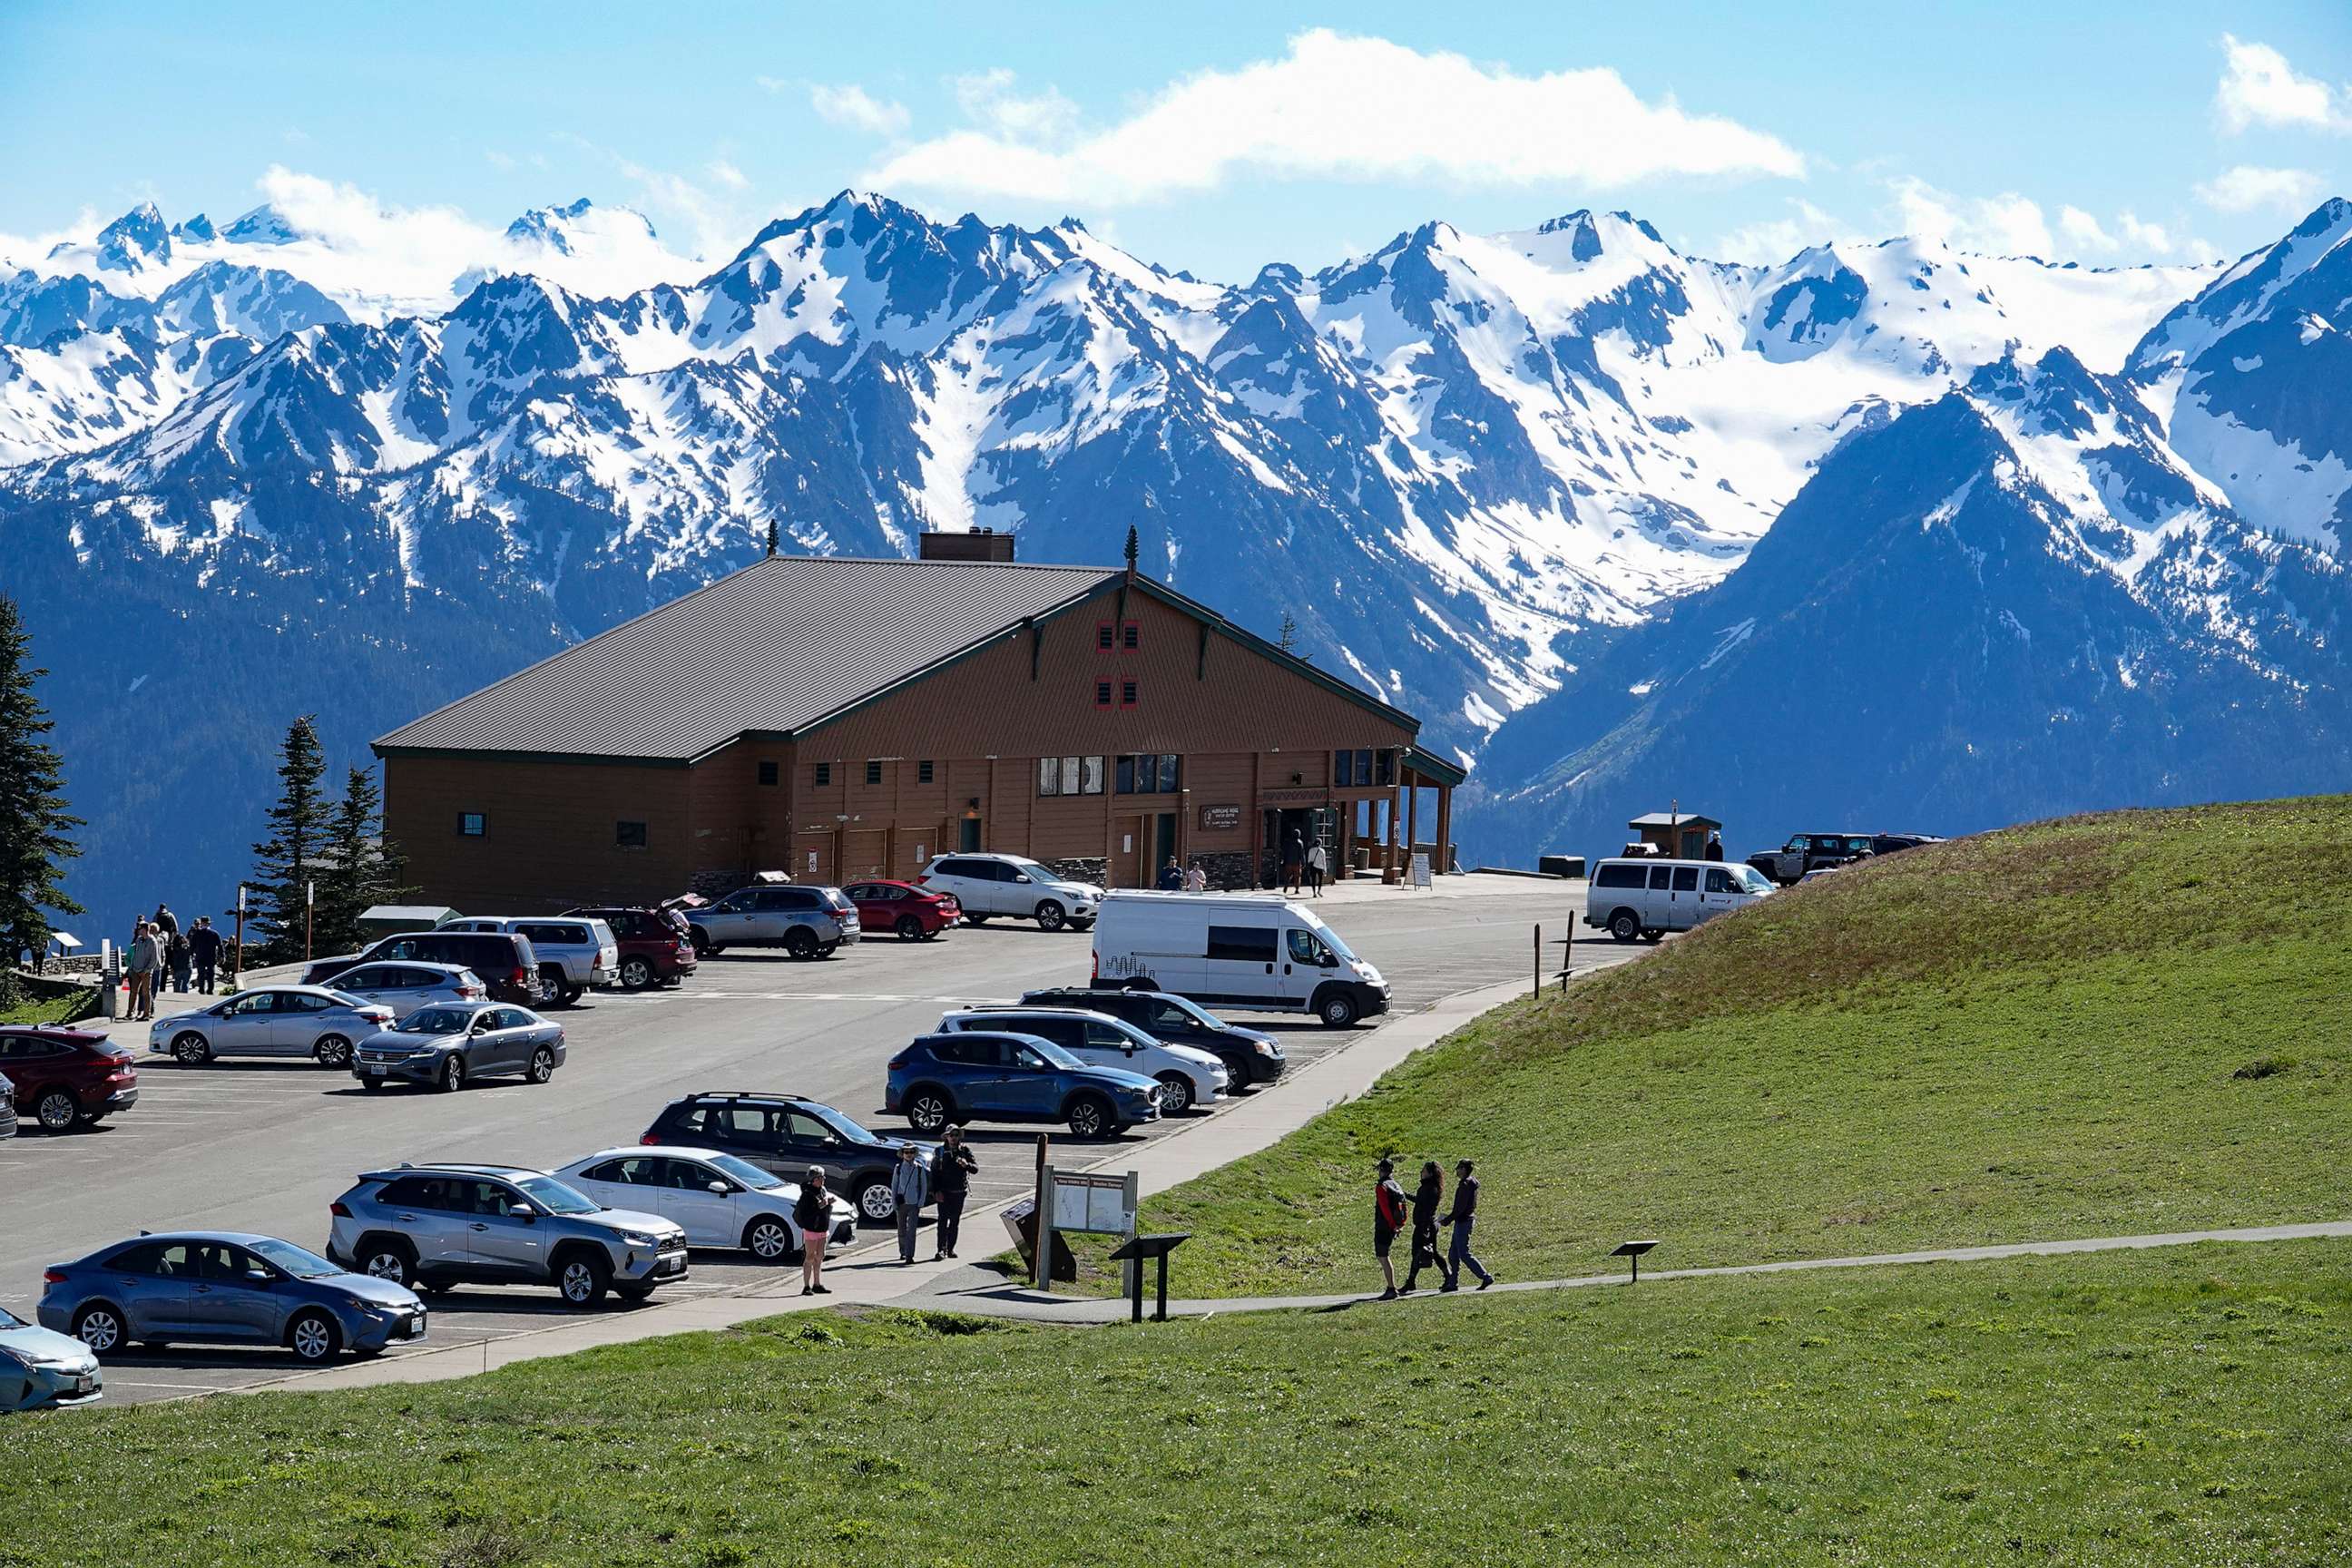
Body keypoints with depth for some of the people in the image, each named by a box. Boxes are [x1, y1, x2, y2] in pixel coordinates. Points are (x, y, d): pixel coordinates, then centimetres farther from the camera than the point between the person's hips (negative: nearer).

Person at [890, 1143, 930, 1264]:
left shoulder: (920, 1169, 1)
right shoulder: (898, 1168, 3)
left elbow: (924, 1187, 5)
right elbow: (894, 1186, 7)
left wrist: (921, 1203, -2)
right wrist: (894, 1203, 0)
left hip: (914, 1204, -2)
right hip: (901, 1203, 2)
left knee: (911, 1231, -9)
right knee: (902, 1230, 12)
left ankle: (909, 1255, -12)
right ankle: (903, 1252, 28)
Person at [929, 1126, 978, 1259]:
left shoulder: (965, 1151, 4)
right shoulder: (940, 1152, 1)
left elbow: (976, 1167, -4)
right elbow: (934, 1172, -1)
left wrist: (967, 1165, -27)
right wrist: (937, 1191, -10)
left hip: (959, 1192, 2)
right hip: (944, 1192, -2)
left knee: (955, 1221, 7)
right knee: (943, 1220, -10)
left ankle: (950, 1248, 16)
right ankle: (942, 1249, -12)